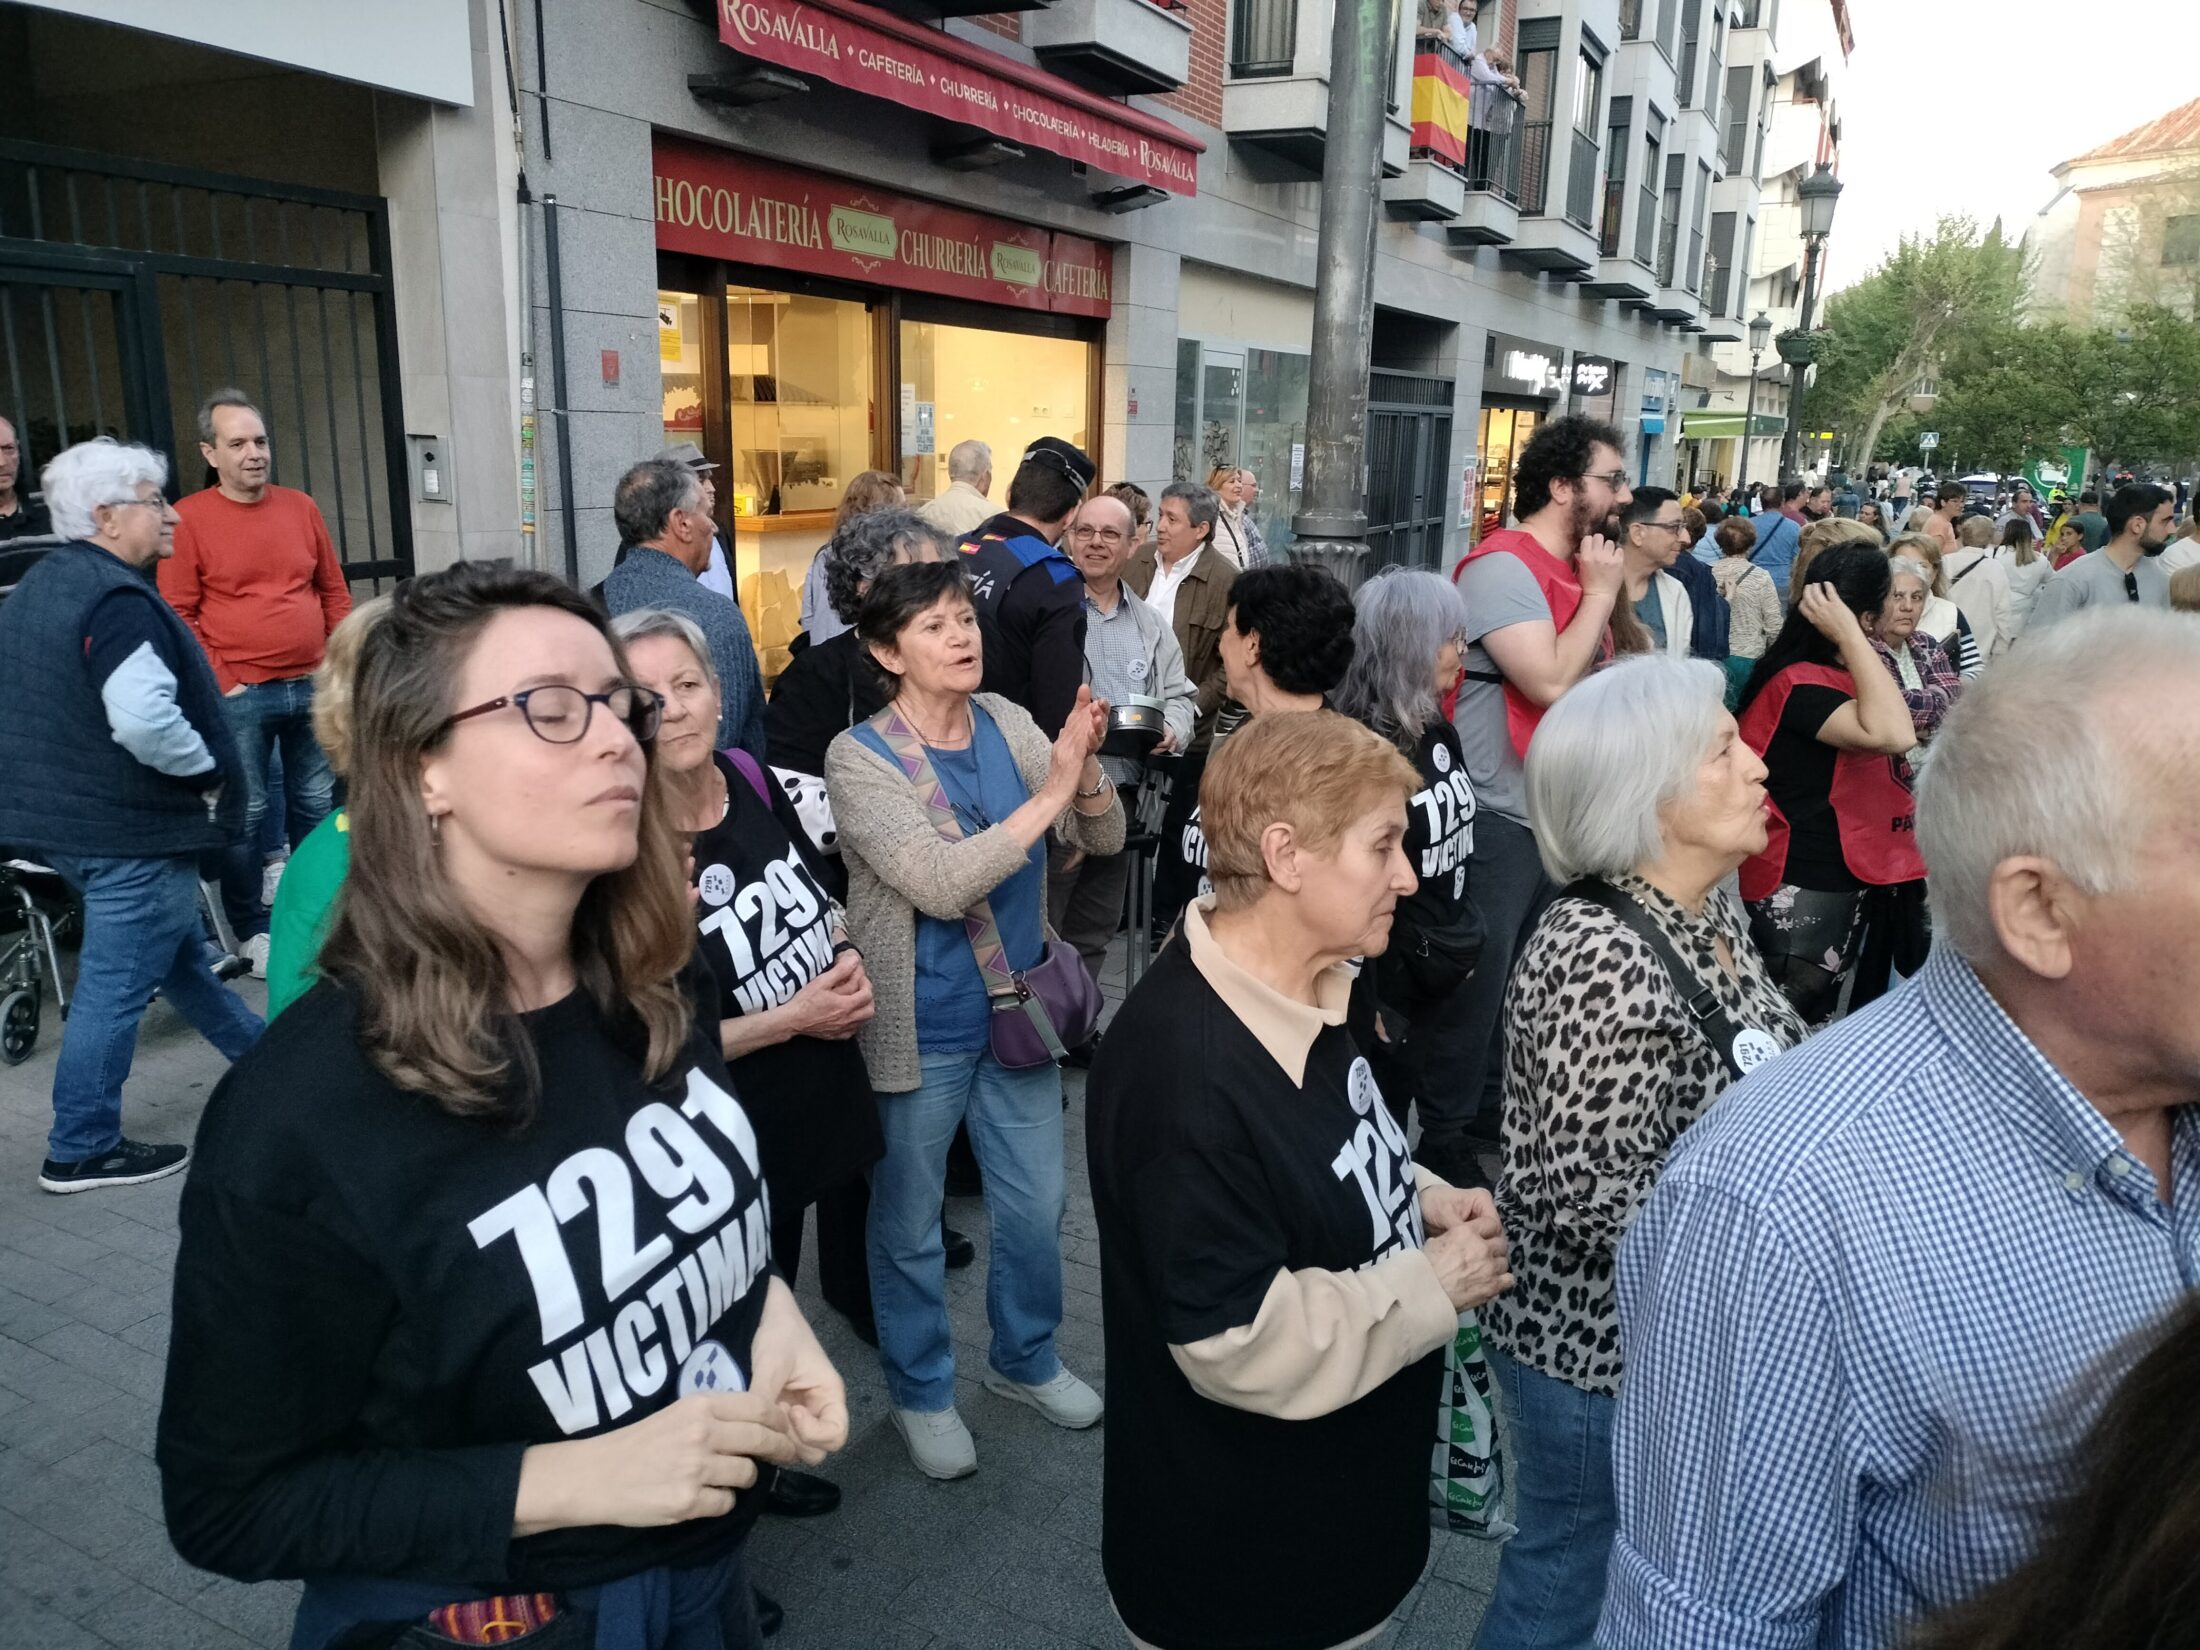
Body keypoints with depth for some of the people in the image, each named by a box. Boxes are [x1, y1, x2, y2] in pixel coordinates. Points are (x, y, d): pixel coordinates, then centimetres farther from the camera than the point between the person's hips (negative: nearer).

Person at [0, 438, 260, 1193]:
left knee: (176, 952, 22)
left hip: (62, 817, 11)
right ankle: (81, 1149, 10)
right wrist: (208, 769, -18)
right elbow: (145, 720, -34)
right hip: (130, 828, -10)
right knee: (118, 984, 0)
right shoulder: (118, 599, -21)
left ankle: (257, 1049, 39)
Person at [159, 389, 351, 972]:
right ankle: (253, 930, 15)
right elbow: (177, 614, -7)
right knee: (245, 814, 3)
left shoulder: (300, 506, 8)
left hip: (312, 687, 4)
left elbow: (334, 591, 13)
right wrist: (220, 684, -10)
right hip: (240, 695, -4)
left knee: (316, 805, 13)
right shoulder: (188, 518, -6)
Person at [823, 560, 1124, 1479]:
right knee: (910, 1224, 13)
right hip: (921, 1028, -4)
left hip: (1018, 1010, 5)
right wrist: (1050, 792, -31)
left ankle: (1025, 1359, 43)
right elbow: (942, 885, -27)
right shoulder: (859, 757, -15)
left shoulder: (1007, 722, -1)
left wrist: (1086, 767, -25)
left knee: (1035, 1205, 18)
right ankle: (921, 1392, 36)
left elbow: (1103, 841, -5)